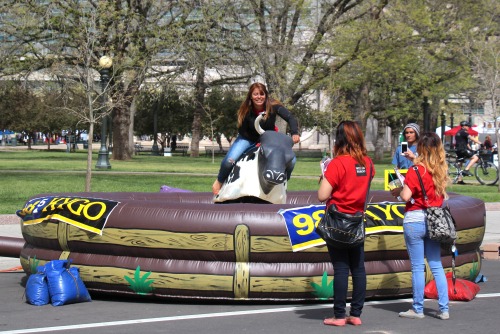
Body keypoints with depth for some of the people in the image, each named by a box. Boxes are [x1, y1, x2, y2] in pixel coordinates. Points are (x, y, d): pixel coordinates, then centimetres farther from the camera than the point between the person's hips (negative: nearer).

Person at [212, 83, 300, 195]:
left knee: (291, 160, -15)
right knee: (230, 160, -26)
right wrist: (257, 142, -19)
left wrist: (294, 133, -44)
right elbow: (242, 131, -13)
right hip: (248, 139, -2)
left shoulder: (273, 106, -22)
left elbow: (291, 118, -27)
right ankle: (219, 182, 3)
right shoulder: (245, 110, -21)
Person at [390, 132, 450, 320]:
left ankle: (418, 309, 7)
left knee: (417, 267, 1)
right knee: (436, 266, 9)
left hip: (415, 220, -5)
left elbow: (405, 196, -17)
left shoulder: (416, 171, -12)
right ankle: (444, 309, 8)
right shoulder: (441, 170, 5)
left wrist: (397, 191, 5)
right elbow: (442, 195, 13)